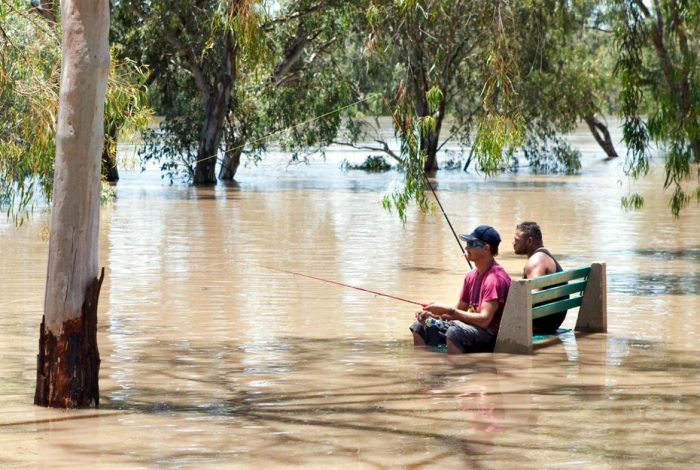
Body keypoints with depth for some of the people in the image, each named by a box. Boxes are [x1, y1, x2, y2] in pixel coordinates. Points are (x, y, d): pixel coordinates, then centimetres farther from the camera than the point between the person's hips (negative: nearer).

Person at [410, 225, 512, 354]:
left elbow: (484, 319, -26)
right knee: (420, 326, 9)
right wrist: (433, 314, -2)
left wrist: (447, 310, -22)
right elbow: (460, 310, 17)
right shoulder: (471, 275, 10)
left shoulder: (495, 278, -18)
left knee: (455, 332, -37)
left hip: (493, 335, -10)